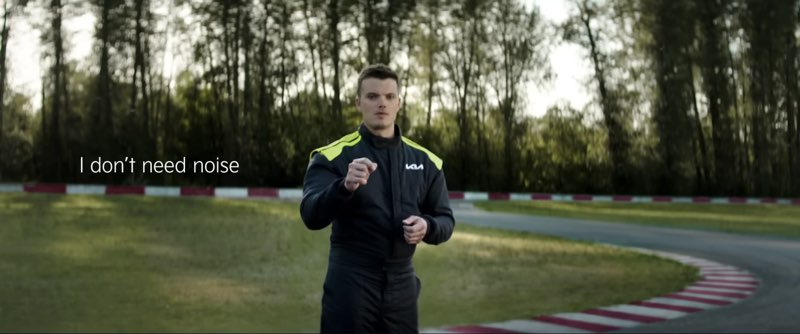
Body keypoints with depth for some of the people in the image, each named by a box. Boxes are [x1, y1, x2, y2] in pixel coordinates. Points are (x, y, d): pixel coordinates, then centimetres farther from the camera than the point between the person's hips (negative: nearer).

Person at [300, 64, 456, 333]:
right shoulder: (333, 156, -5)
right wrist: (345, 187, -35)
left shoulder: (424, 160, 7)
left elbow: (446, 220, 10)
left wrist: (427, 226, -12)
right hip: (350, 284, -4)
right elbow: (311, 217, -17)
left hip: (402, 285, 4)